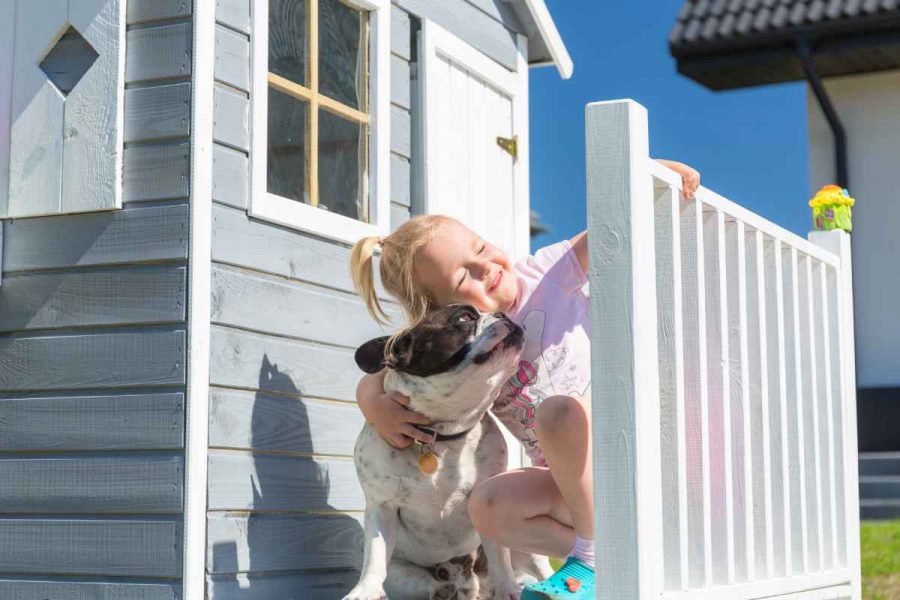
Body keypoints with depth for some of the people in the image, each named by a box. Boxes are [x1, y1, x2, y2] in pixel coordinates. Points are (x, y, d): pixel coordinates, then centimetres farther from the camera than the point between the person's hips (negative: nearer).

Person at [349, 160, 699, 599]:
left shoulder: (547, 273, -5)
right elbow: (374, 379, 9)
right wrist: (374, 404, -15)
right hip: (574, 482, 4)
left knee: (559, 409, -34)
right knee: (486, 507, -24)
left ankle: (593, 558, -20)